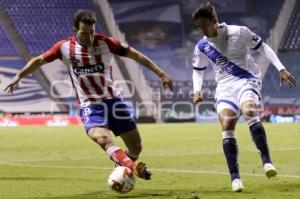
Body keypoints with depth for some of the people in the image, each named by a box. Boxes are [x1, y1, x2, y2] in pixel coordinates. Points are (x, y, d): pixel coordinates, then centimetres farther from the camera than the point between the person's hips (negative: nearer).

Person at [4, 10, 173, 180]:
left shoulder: (106, 43, -7)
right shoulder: (65, 47, -4)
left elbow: (135, 55, -3)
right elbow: (40, 60, 9)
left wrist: (160, 73, -6)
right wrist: (19, 76, 1)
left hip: (113, 100, 1)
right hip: (89, 105, -1)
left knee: (136, 147, 2)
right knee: (102, 138, -33)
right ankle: (132, 167, -47)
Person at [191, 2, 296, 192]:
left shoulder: (239, 32, -8)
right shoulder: (202, 46, 5)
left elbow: (263, 47, 2)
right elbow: (198, 70, 20)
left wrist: (281, 69, -5)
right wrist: (197, 90, 0)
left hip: (247, 80, -4)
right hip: (225, 87, 4)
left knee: (249, 112, -33)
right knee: (227, 128, -16)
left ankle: (267, 161, -33)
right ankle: (235, 177, -13)